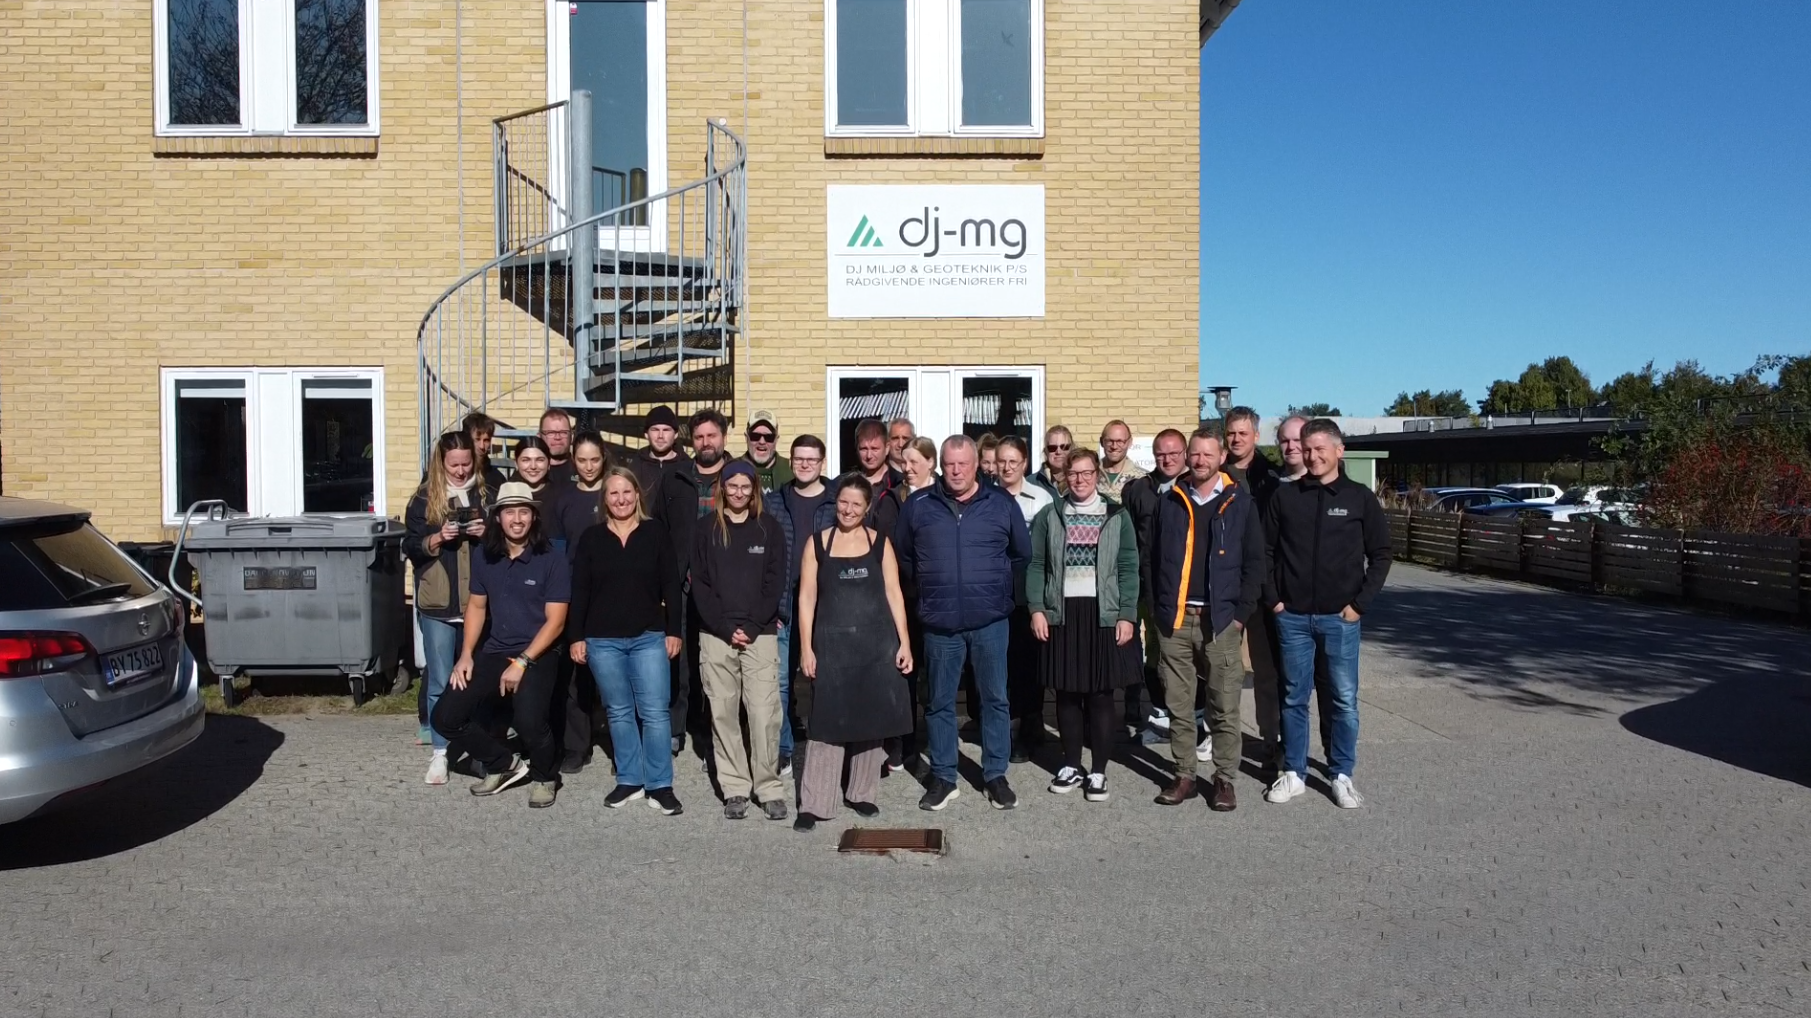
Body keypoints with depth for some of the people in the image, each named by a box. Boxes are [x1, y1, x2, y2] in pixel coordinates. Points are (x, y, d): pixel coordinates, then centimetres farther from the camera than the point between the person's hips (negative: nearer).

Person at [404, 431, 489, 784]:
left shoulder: (486, 495, 6)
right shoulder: (424, 499, 4)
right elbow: (410, 547, 2)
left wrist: (487, 534, -10)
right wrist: (438, 538, -15)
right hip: (438, 604, -1)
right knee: (439, 681, 1)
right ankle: (439, 752, 10)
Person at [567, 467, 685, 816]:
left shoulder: (655, 533, 2)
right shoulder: (591, 538, 5)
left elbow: (670, 585, 1)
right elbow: (579, 591, 4)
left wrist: (674, 630, -3)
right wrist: (575, 636, -1)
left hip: (649, 637, -1)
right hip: (602, 640, 2)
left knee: (655, 711, -4)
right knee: (618, 712, 10)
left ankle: (660, 785, 5)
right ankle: (629, 781, 20)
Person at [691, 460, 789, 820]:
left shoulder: (769, 527, 6)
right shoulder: (708, 529, 8)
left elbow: (776, 582, 2)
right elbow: (699, 584, 3)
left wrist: (751, 627, -7)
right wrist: (726, 628, -7)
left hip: (760, 634, -1)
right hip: (717, 636, 1)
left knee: (764, 714, -7)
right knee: (723, 714, 3)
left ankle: (769, 788, 2)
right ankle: (735, 789, 11)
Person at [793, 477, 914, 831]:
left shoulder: (879, 542, 5)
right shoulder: (817, 542, 3)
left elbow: (893, 593, 3)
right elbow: (807, 597, 2)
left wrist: (904, 643, -3)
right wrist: (805, 648, -4)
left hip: (876, 643, 1)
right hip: (832, 643, -1)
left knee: (871, 718, 8)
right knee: (828, 720, -1)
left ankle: (861, 793, 23)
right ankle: (814, 803, 5)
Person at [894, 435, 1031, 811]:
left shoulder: (1002, 504, 2)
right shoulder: (918, 505, 2)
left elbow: (1023, 553, 13)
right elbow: (903, 555, 14)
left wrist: (999, 585, 11)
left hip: (990, 621, 0)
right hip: (940, 622, 0)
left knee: (995, 699, 7)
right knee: (940, 703, 8)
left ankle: (996, 775, 20)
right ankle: (942, 777, 21)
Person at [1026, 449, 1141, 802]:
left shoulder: (1117, 516, 5)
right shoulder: (1049, 515, 7)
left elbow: (1128, 568, 2)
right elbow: (1036, 564, 5)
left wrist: (1127, 615, -5)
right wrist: (1037, 609, -5)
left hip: (1103, 614, -1)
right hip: (1061, 613, 1)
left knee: (1100, 694, 1)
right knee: (1067, 693, 7)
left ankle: (1099, 771, 11)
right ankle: (1071, 765, 20)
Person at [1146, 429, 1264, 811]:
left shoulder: (1241, 503, 2)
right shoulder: (1170, 502, 8)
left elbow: (1254, 563, 1)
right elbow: (1151, 559, 10)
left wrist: (1241, 614, -5)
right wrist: (1156, 608, 3)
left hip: (1220, 620, -2)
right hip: (1174, 620, 2)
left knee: (1224, 707, 2)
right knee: (1178, 705, 8)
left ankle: (1225, 779, 13)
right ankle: (1184, 776, 18)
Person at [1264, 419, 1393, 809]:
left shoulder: (1359, 497, 0)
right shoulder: (1284, 495, 3)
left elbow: (1380, 554, 3)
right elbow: (1266, 551, 7)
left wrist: (1360, 603, -3)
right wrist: (1274, 599, -1)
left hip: (1340, 617, -1)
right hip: (1292, 616, 1)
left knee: (1344, 699, 5)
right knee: (1294, 697, 9)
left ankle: (1342, 776, 17)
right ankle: (1293, 773, 19)